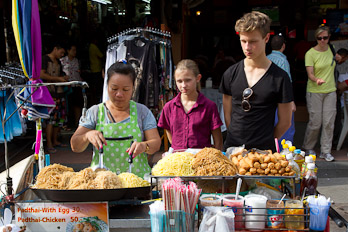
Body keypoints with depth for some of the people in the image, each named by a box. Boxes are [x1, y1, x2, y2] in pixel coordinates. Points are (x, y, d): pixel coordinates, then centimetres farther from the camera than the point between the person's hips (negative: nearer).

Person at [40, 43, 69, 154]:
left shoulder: (58, 62, 22)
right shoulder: (45, 59, -4)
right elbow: (41, 75, -14)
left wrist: (64, 78, 7)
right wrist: (58, 78, -13)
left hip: (59, 91, 8)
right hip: (50, 92, -8)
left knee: (59, 118, 7)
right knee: (51, 118, -13)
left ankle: (55, 141, 18)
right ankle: (49, 144, -12)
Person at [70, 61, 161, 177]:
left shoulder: (142, 111, 9)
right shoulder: (94, 112, 8)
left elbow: (156, 143, 3)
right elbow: (75, 147, 4)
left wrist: (144, 146, -19)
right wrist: (87, 135, -17)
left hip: (137, 176, 0)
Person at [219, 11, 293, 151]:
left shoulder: (279, 77, -6)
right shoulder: (231, 74, 3)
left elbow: (285, 122, 0)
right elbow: (227, 114, 9)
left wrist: (265, 142, 5)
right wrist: (237, 137, 3)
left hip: (264, 150, -2)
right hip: (232, 147, 3)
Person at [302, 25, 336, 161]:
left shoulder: (331, 49, 7)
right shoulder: (310, 53, -9)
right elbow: (310, 74, -15)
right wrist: (317, 80, -36)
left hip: (330, 91, 5)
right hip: (314, 92, -4)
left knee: (329, 122, 1)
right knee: (315, 122, -2)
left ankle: (326, 151, 10)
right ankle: (308, 148, 19)